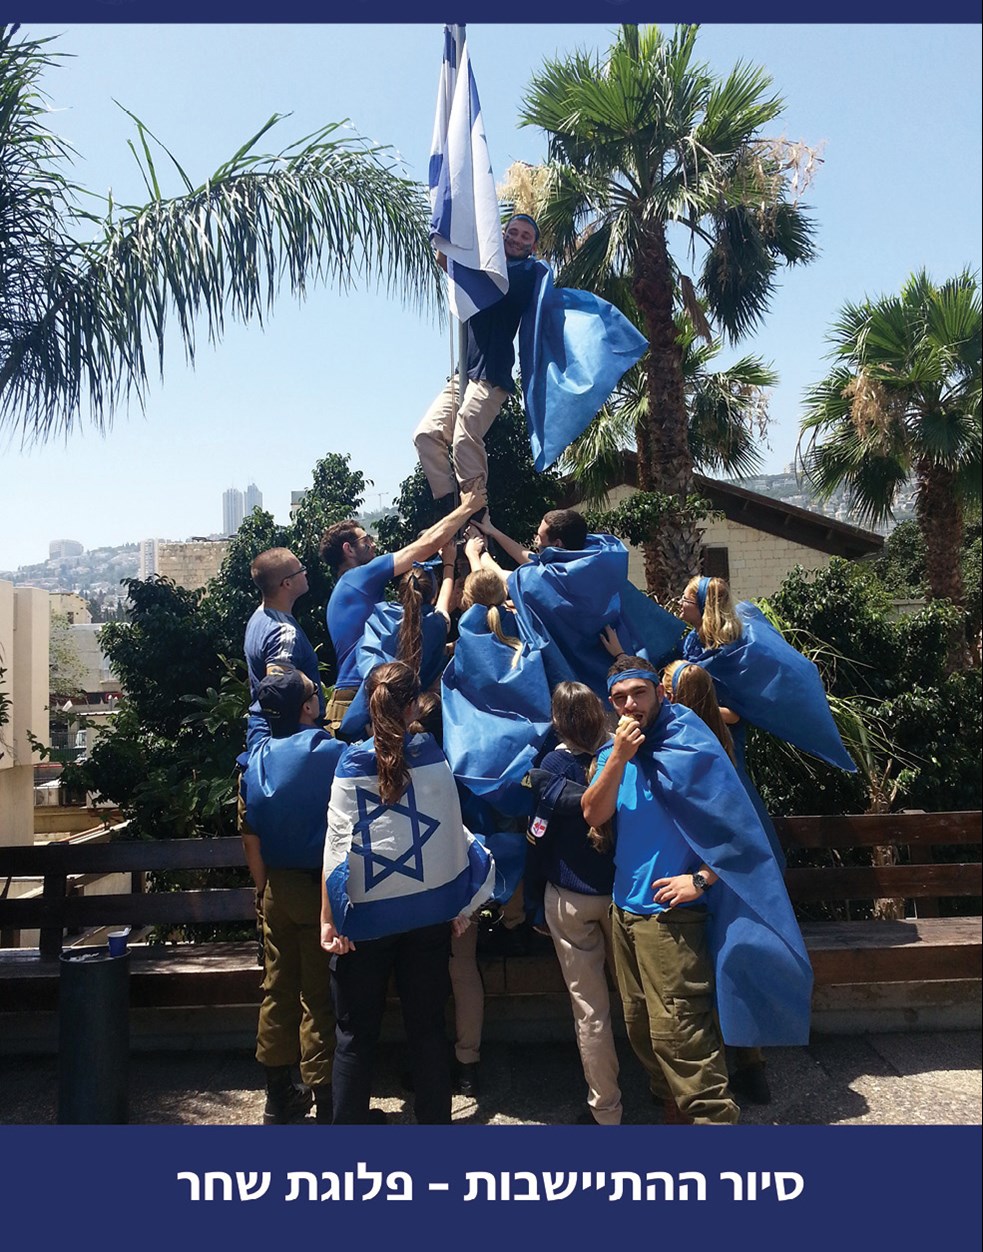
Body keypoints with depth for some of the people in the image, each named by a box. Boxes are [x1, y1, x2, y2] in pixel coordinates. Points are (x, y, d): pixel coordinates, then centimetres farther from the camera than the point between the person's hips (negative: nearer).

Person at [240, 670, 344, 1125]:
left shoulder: (256, 758, 2)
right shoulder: (331, 753, -15)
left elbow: (250, 838, 7)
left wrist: (265, 888, 16)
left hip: (277, 888, 5)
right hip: (320, 888, -5)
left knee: (277, 989, 14)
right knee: (320, 996, 2)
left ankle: (279, 1097, 25)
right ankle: (325, 1101, 10)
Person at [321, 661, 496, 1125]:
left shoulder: (351, 764, -7)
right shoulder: (433, 759, -4)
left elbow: (337, 845, -10)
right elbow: (453, 835, -3)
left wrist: (328, 918, -7)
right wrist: (460, 906, 6)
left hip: (366, 917, -1)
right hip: (428, 912, 1)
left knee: (356, 1035, 10)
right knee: (427, 1028, 13)